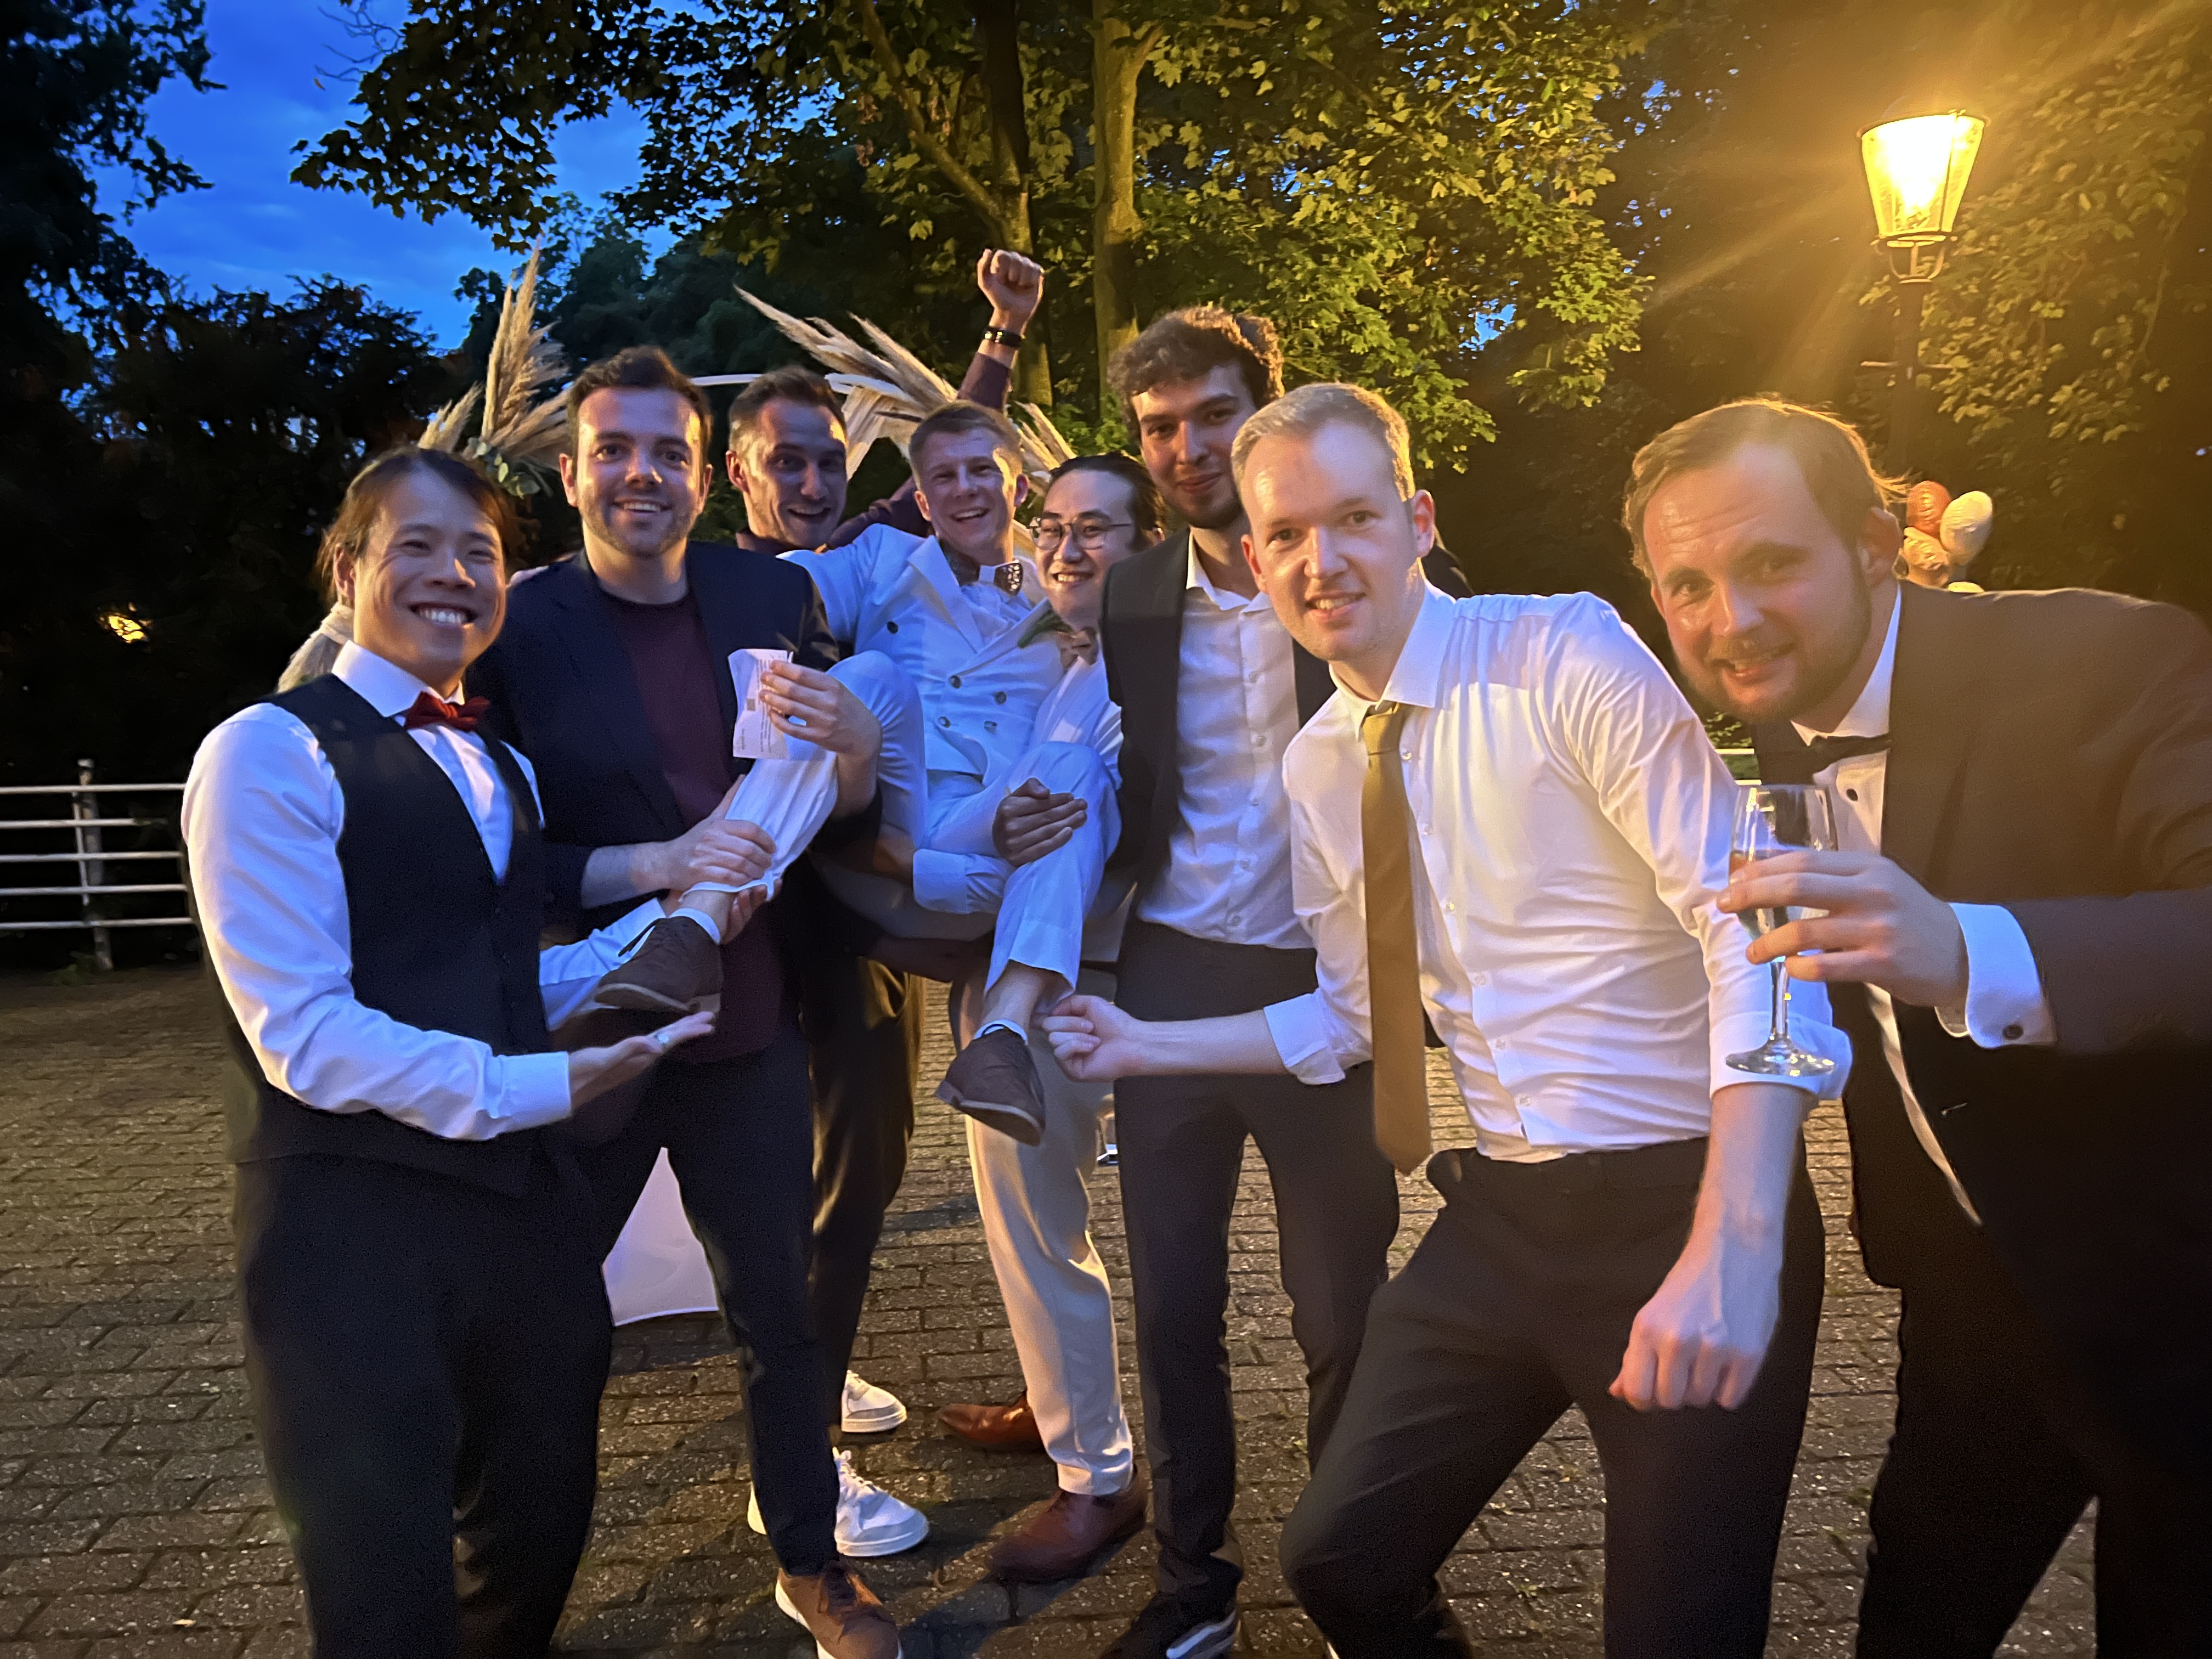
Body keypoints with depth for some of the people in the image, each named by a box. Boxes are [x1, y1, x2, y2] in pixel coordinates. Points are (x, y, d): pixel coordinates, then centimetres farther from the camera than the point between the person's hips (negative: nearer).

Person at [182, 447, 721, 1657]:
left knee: (538, 1537, 21)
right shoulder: (269, 752, -10)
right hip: (352, 1220, -7)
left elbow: (506, 989, 13)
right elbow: (303, 1033, -17)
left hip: (521, 1198, 8)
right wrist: (535, 1088, -20)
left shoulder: (501, 770, 16)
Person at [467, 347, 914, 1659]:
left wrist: (859, 731, -15)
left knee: (780, 1304, 16)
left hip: (750, 1021, 3)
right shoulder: (514, 630, -9)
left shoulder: (778, 597, 2)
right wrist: (660, 865, -25)